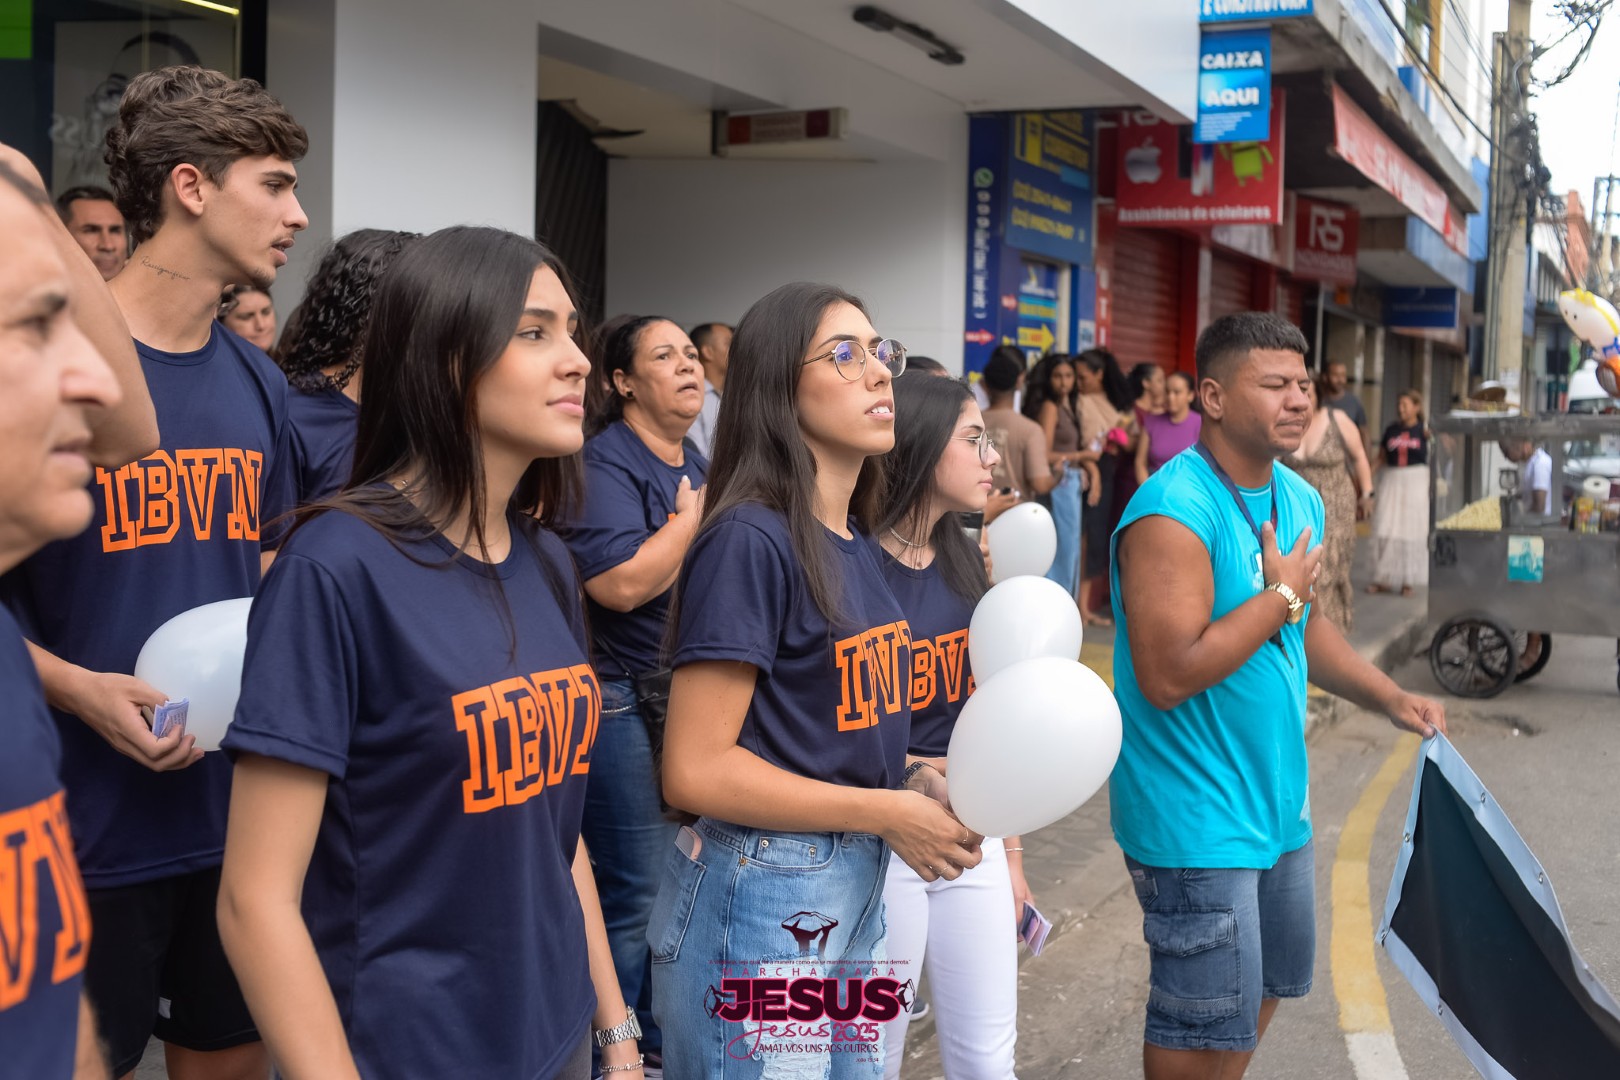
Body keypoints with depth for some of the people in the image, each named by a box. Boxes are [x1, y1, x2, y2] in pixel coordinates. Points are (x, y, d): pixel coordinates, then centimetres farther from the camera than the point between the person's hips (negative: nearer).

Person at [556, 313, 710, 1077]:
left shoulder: (697, 465, 11)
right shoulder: (603, 463, -15)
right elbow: (621, 582, -28)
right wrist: (693, 518, -17)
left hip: (693, 695, 8)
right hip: (623, 700, -8)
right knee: (634, 895, 0)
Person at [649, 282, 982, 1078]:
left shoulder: (855, 544, 8)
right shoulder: (749, 539, -17)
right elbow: (696, 771, -21)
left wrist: (913, 778, -1)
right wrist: (887, 814, -16)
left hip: (859, 892, 8)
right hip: (758, 900, -8)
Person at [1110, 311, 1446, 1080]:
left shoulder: (1299, 499, 6)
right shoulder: (1174, 511, -23)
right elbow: (1167, 676, -30)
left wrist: (1390, 699, 7)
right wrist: (1281, 595, -21)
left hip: (1277, 799, 9)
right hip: (1195, 812, -9)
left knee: (1271, 983, 24)